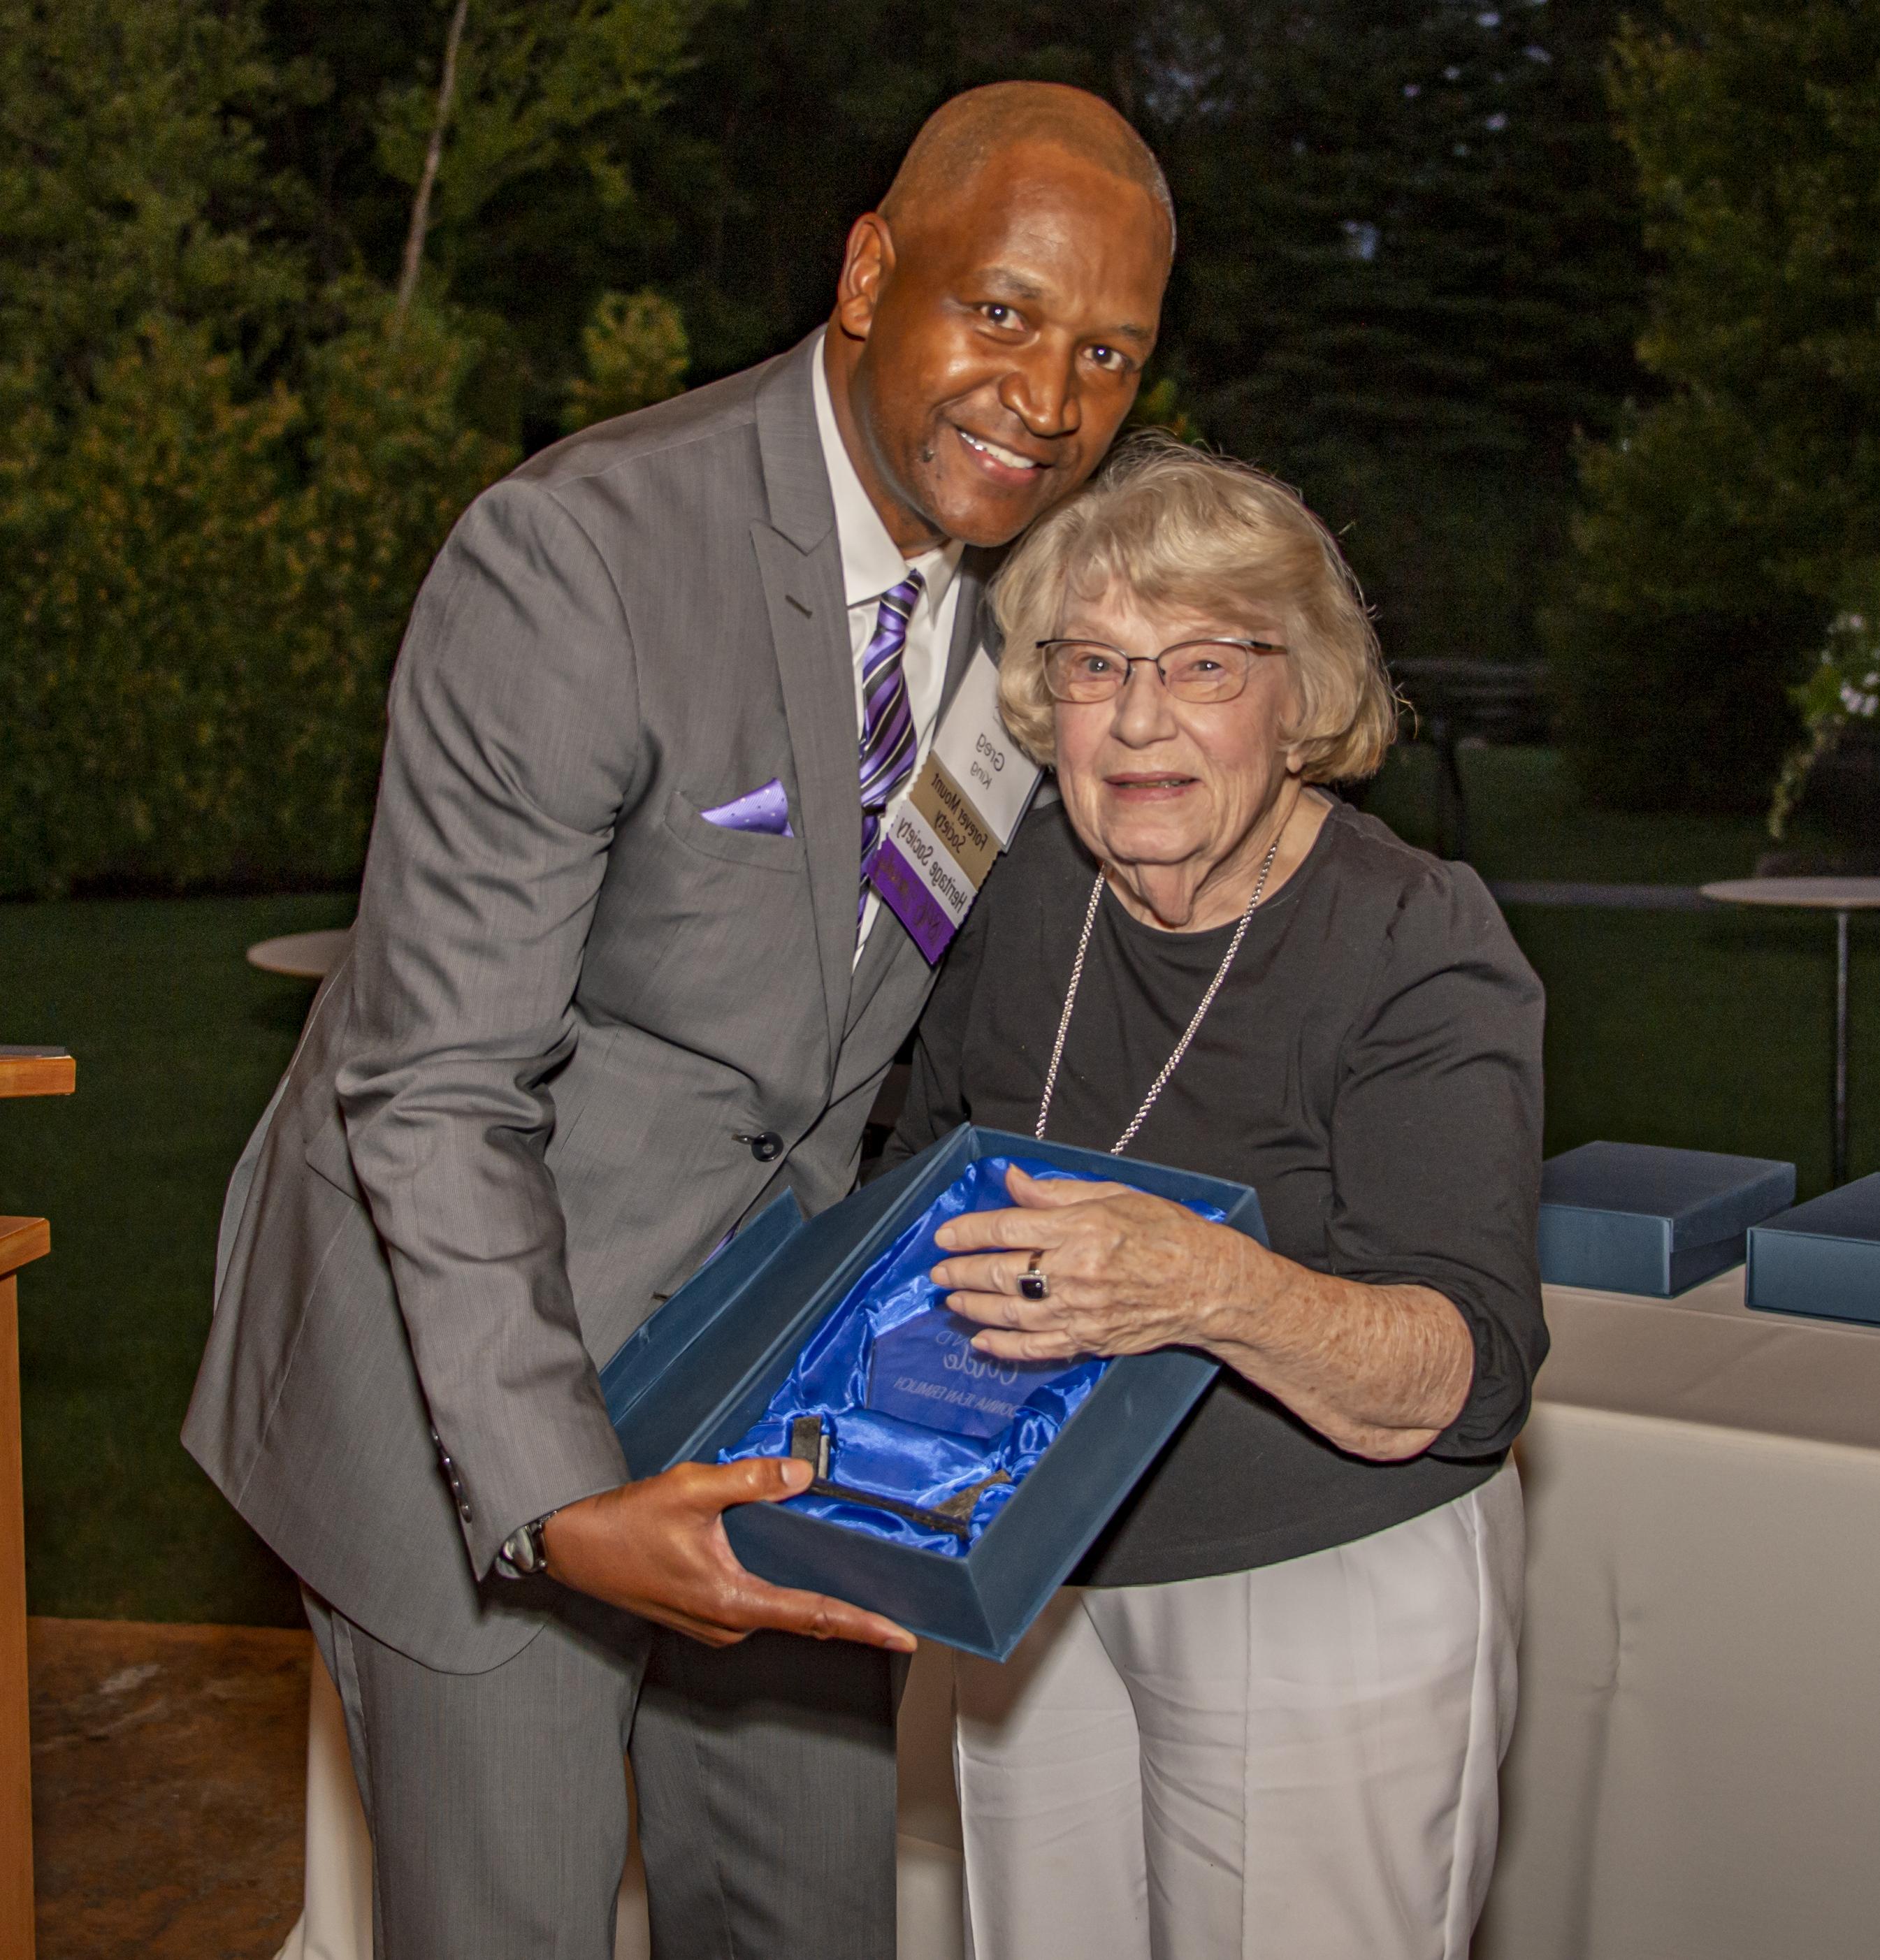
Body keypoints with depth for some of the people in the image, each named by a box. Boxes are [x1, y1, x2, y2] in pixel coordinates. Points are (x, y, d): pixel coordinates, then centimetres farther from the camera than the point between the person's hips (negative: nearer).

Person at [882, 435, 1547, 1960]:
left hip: (1328, 1604, -5)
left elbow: (1460, 1385, -27)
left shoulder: (1421, 957, -18)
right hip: (1046, 1589, 5)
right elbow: (926, 1175, 16)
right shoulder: (1025, 893, -2)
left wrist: (1218, 1292, -44)